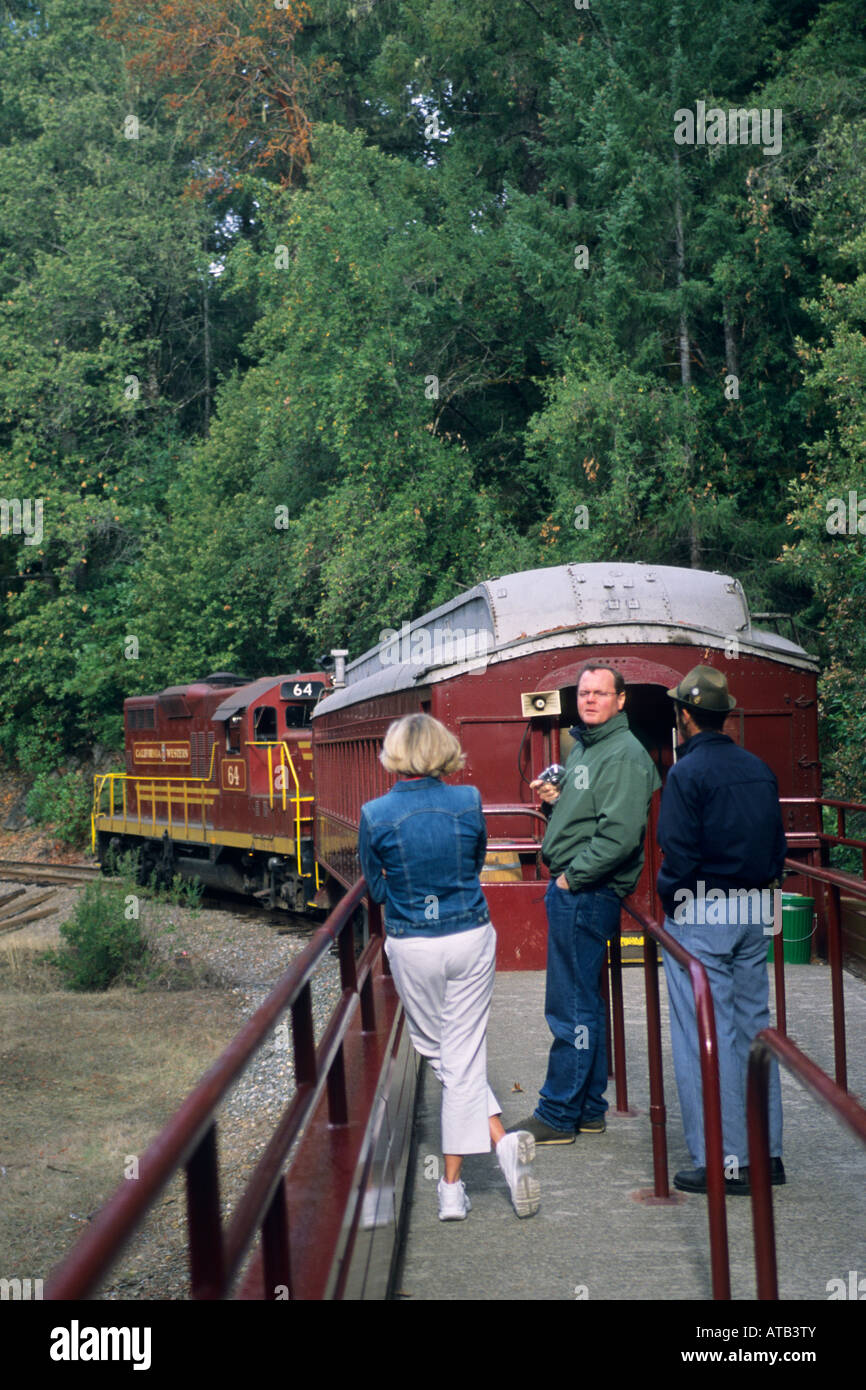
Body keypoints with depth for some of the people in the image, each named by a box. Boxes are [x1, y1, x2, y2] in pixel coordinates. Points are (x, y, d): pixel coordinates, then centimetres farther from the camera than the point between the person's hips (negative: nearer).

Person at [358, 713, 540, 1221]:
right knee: (463, 1057, 5)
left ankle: (500, 1138, 3)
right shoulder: (469, 802, -7)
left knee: (437, 1050, 16)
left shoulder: (376, 815, -12)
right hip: (471, 938, 1)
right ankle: (452, 1187, 1)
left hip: (412, 948, -1)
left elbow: (377, 889, 0)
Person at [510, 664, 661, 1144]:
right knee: (583, 1003, 15)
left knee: (571, 1007, -5)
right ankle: (588, 1109, 23)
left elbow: (620, 834, -24)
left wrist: (572, 877, -18)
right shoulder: (583, 747, 17)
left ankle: (558, 1115, 1)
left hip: (587, 894, -10)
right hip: (571, 891, 10)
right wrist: (556, 799, 7)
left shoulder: (624, 754, -15)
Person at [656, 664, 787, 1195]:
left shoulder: (687, 772, -13)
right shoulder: (759, 769, 9)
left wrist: (666, 894, 0)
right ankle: (767, 1153, 17)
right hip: (756, 915, 7)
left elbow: (678, 852, -17)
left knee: (705, 1037, -2)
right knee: (753, 1027, 13)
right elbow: (778, 844, 13)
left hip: (701, 917, -7)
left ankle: (723, 1162, -1)